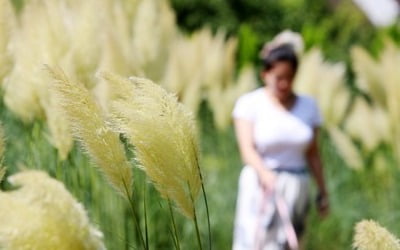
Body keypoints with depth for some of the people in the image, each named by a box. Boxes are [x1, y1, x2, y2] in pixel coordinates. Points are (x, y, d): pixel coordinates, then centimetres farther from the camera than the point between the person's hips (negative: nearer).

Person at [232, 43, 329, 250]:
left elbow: (313, 154, 13)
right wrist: (264, 173, -32)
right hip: (260, 187, -3)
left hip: (296, 187, 3)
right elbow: (247, 148, -14)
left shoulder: (308, 106, 9)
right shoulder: (249, 104, -3)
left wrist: (322, 191, 10)